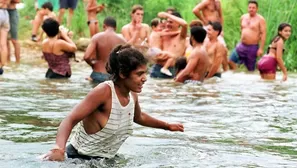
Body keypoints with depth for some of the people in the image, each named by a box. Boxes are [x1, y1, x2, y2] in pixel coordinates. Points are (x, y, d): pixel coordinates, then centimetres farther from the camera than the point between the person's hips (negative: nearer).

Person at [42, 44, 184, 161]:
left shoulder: (132, 95, 0)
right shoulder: (104, 91, -24)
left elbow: (138, 117, 25)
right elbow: (70, 120, -29)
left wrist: (167, 126, 32)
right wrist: (58, 149, -46)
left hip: (107, 158, 8)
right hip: (80, 157, -8)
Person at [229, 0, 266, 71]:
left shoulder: (260, 19, -8)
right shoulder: (243, 17, 10)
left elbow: (263, 34, -12)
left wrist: (261, 49, -18)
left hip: (253, 47, -5)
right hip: (241, 45, 5)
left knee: (251, 68, 2)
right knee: (230, 61, -5)